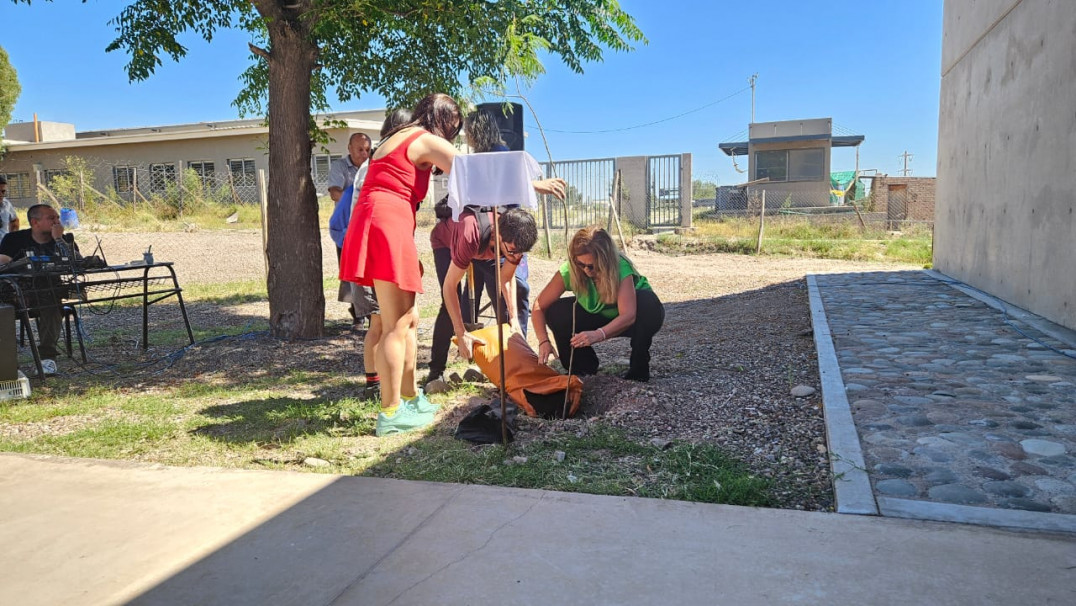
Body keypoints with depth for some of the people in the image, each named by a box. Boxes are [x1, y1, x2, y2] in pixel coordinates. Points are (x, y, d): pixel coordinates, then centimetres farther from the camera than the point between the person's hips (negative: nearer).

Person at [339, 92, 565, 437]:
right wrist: (533, 184, 1)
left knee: (408, 319, 14)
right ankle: (391, 414, -5)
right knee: (397, 325, -8)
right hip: (387, 227, -10)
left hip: (375, 224, 10)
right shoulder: (427, 140, -2)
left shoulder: (399, 139, 25)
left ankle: (409, 398, 22)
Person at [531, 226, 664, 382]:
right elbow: (539, 307, -20)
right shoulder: (568, 271, -25)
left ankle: (639, 367, -13)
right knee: (556, 312, -22)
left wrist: (598, 335, -59)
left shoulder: (621, 269, -33)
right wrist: (543, 341, -35)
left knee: (647, 302, -37)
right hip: (599, 318, 3)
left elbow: (628, 315, -44)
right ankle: (585, 364, 1)